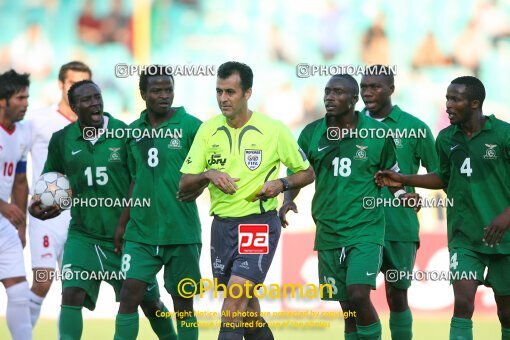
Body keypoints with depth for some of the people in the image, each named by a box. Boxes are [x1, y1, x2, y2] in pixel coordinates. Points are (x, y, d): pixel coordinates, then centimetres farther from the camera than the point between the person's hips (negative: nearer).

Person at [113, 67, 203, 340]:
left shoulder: (190, 126, -4)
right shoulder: (134, 131, 9)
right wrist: (123, 223, 15)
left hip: (181, 232, -3)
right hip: (141, 231, 3)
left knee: (183, 302, 4)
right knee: (130, 294, -8)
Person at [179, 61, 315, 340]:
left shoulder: (273, 130, -5)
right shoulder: (208, 130, 3)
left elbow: (306, 173, 6)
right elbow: (184, 186, 5)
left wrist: (281, 184, -13)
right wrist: (208, 175, -16)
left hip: (259, 223, -5)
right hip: (222, 224, 5)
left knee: (235, 299, -19)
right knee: (246, 306, 13)